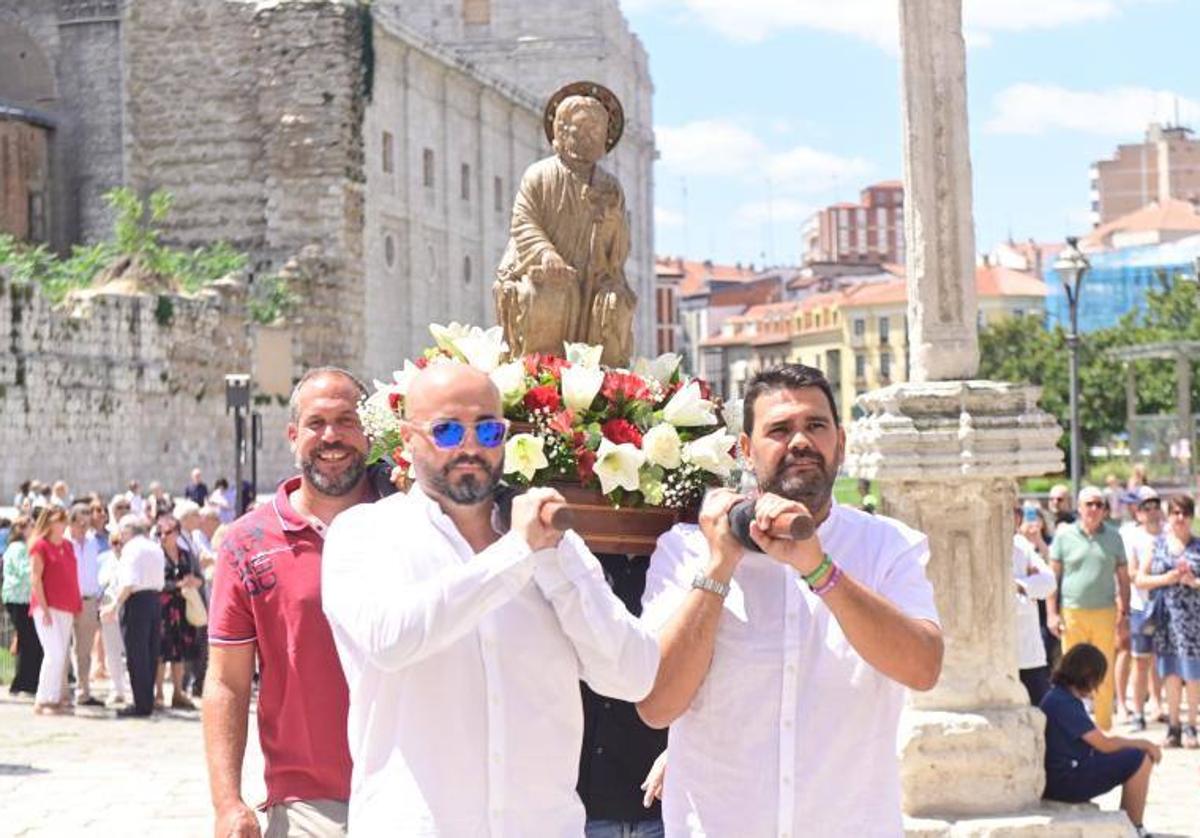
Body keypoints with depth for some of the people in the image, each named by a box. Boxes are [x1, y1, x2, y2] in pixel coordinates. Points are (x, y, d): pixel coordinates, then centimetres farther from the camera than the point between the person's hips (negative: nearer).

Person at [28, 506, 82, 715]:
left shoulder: (67, 545, 14)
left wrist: (76, 604, 11)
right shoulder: (40, 545, -6)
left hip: (67, 609, 7)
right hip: (47, 608, -7)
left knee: (62, 655, 6)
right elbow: (35, 579, -10)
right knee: (54, 653, -12)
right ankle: (42, 701, -6)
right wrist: (45, 609, -15)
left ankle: (56, 698, 10)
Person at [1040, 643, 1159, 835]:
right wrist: (1143, 744, -6)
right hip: (1064, 782, -10)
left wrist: (1142, 744, 6)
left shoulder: (1062, 697, 12)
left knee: (1142, 757, 15)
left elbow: (1098, 740, 14)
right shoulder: (1063, 703, -20)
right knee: (1140, 761, -13)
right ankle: (1133, 829, -1)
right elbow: (1104, 744, -18)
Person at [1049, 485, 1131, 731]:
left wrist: (1124, 613, 6)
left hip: (1105, 612, 1)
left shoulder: (1113, 536, 9)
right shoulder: (1064, 535, 4)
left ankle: (1104, 725, 12)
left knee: (1104, 673, 3)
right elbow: (1053, 575, 6)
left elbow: (1123, 577, 12)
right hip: (1072, 612, -1)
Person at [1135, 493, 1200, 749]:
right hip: (1165, 617, 1)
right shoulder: (1157, 545, 8)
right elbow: (1140, 579, 5)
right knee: (1171, 673, 5)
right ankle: (1173, 726, 14)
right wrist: (1166, 579, -10)